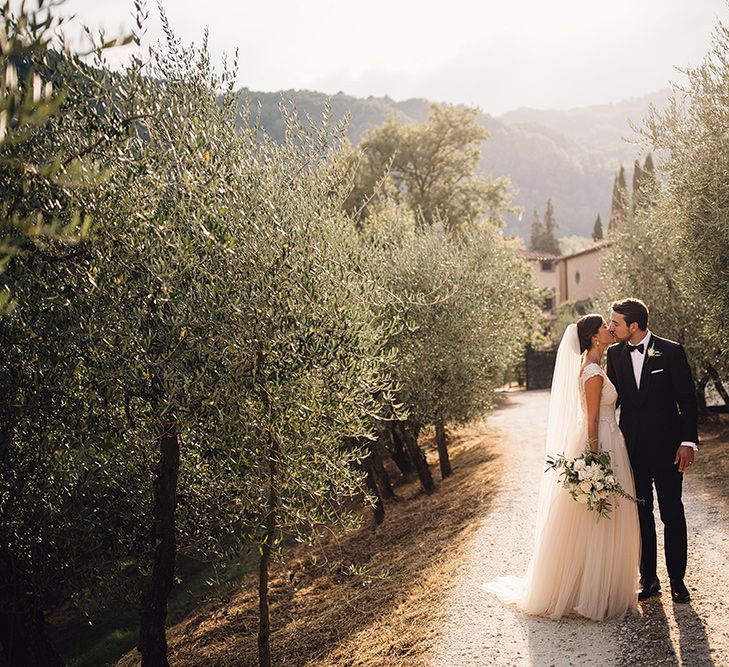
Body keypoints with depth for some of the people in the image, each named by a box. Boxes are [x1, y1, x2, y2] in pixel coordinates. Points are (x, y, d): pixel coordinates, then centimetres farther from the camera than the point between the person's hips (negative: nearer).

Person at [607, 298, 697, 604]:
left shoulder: (671, 351, -8)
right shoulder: (615, 354, 3)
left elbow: (688, 398, -6)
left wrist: (688, 441, -11)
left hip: (666, 446, -3)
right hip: (632, 448, 4)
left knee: (672, 514, 6)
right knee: (641, 515, 10)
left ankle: (677, 579, 18)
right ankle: (648, 578, 20)